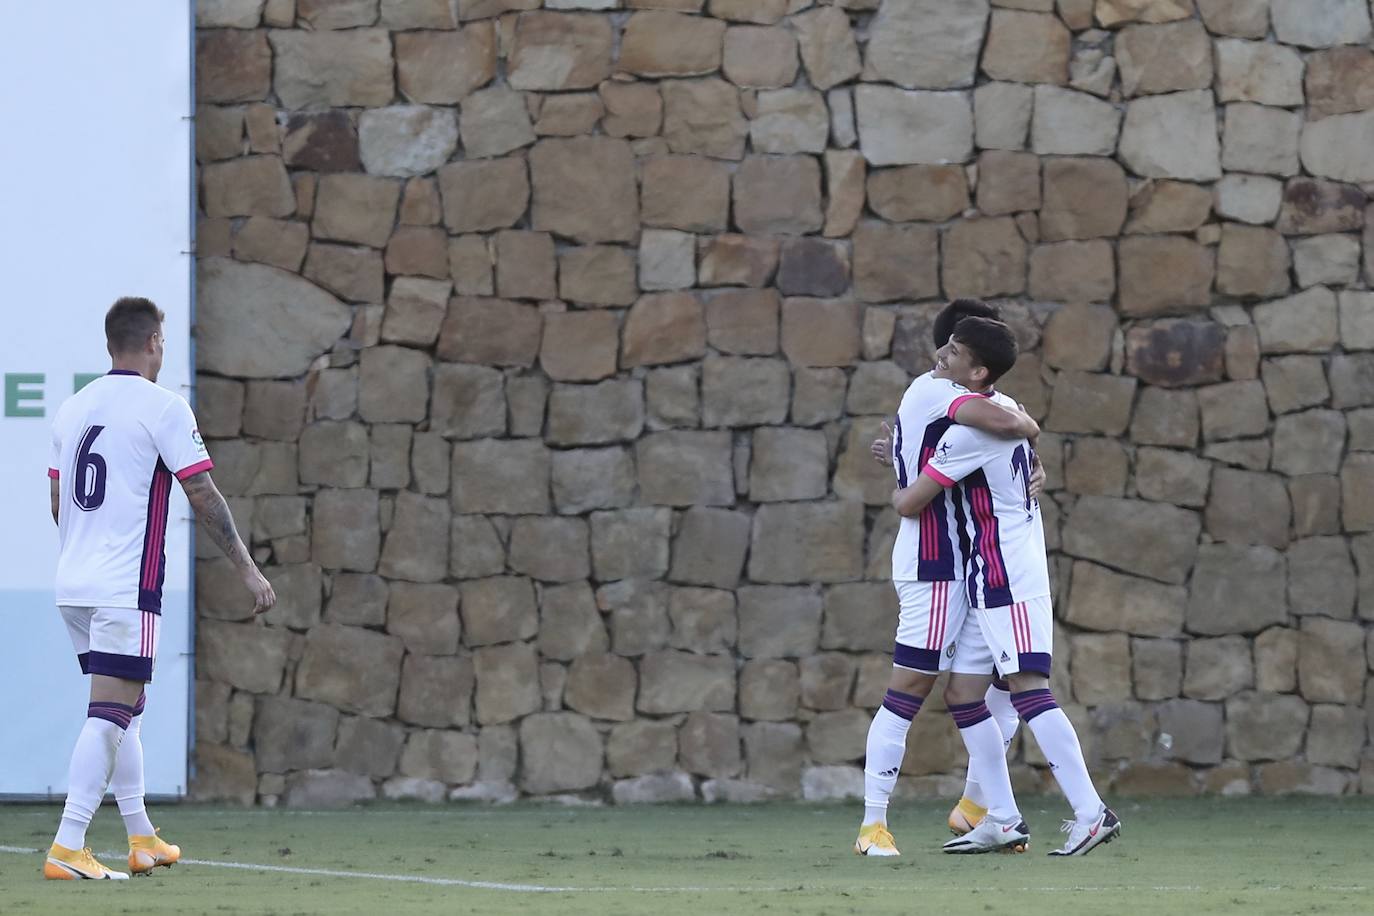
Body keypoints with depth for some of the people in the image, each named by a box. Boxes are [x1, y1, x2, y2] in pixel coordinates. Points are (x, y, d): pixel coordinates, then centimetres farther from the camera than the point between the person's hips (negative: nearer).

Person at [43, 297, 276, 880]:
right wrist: (247, 568, -2)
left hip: (74, 585, 7)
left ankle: (141, 839, 24)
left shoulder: (72, 410, 12)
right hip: (127, 587, -7)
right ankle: (67, 848, -18)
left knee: (125, 709, 18)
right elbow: (203, 497, -8)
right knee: (111, 714, -9)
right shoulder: (163, 408, -7)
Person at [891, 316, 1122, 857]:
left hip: (1007, 576, -10)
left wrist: (896, 489, 12)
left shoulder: (972, 427, -15)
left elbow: (910, 504, -13)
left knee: (1027, 688, -17)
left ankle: (1091, 812, -23)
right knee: (962, 694, 10)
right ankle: (994, 822, 12)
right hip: (991, 581, 10)